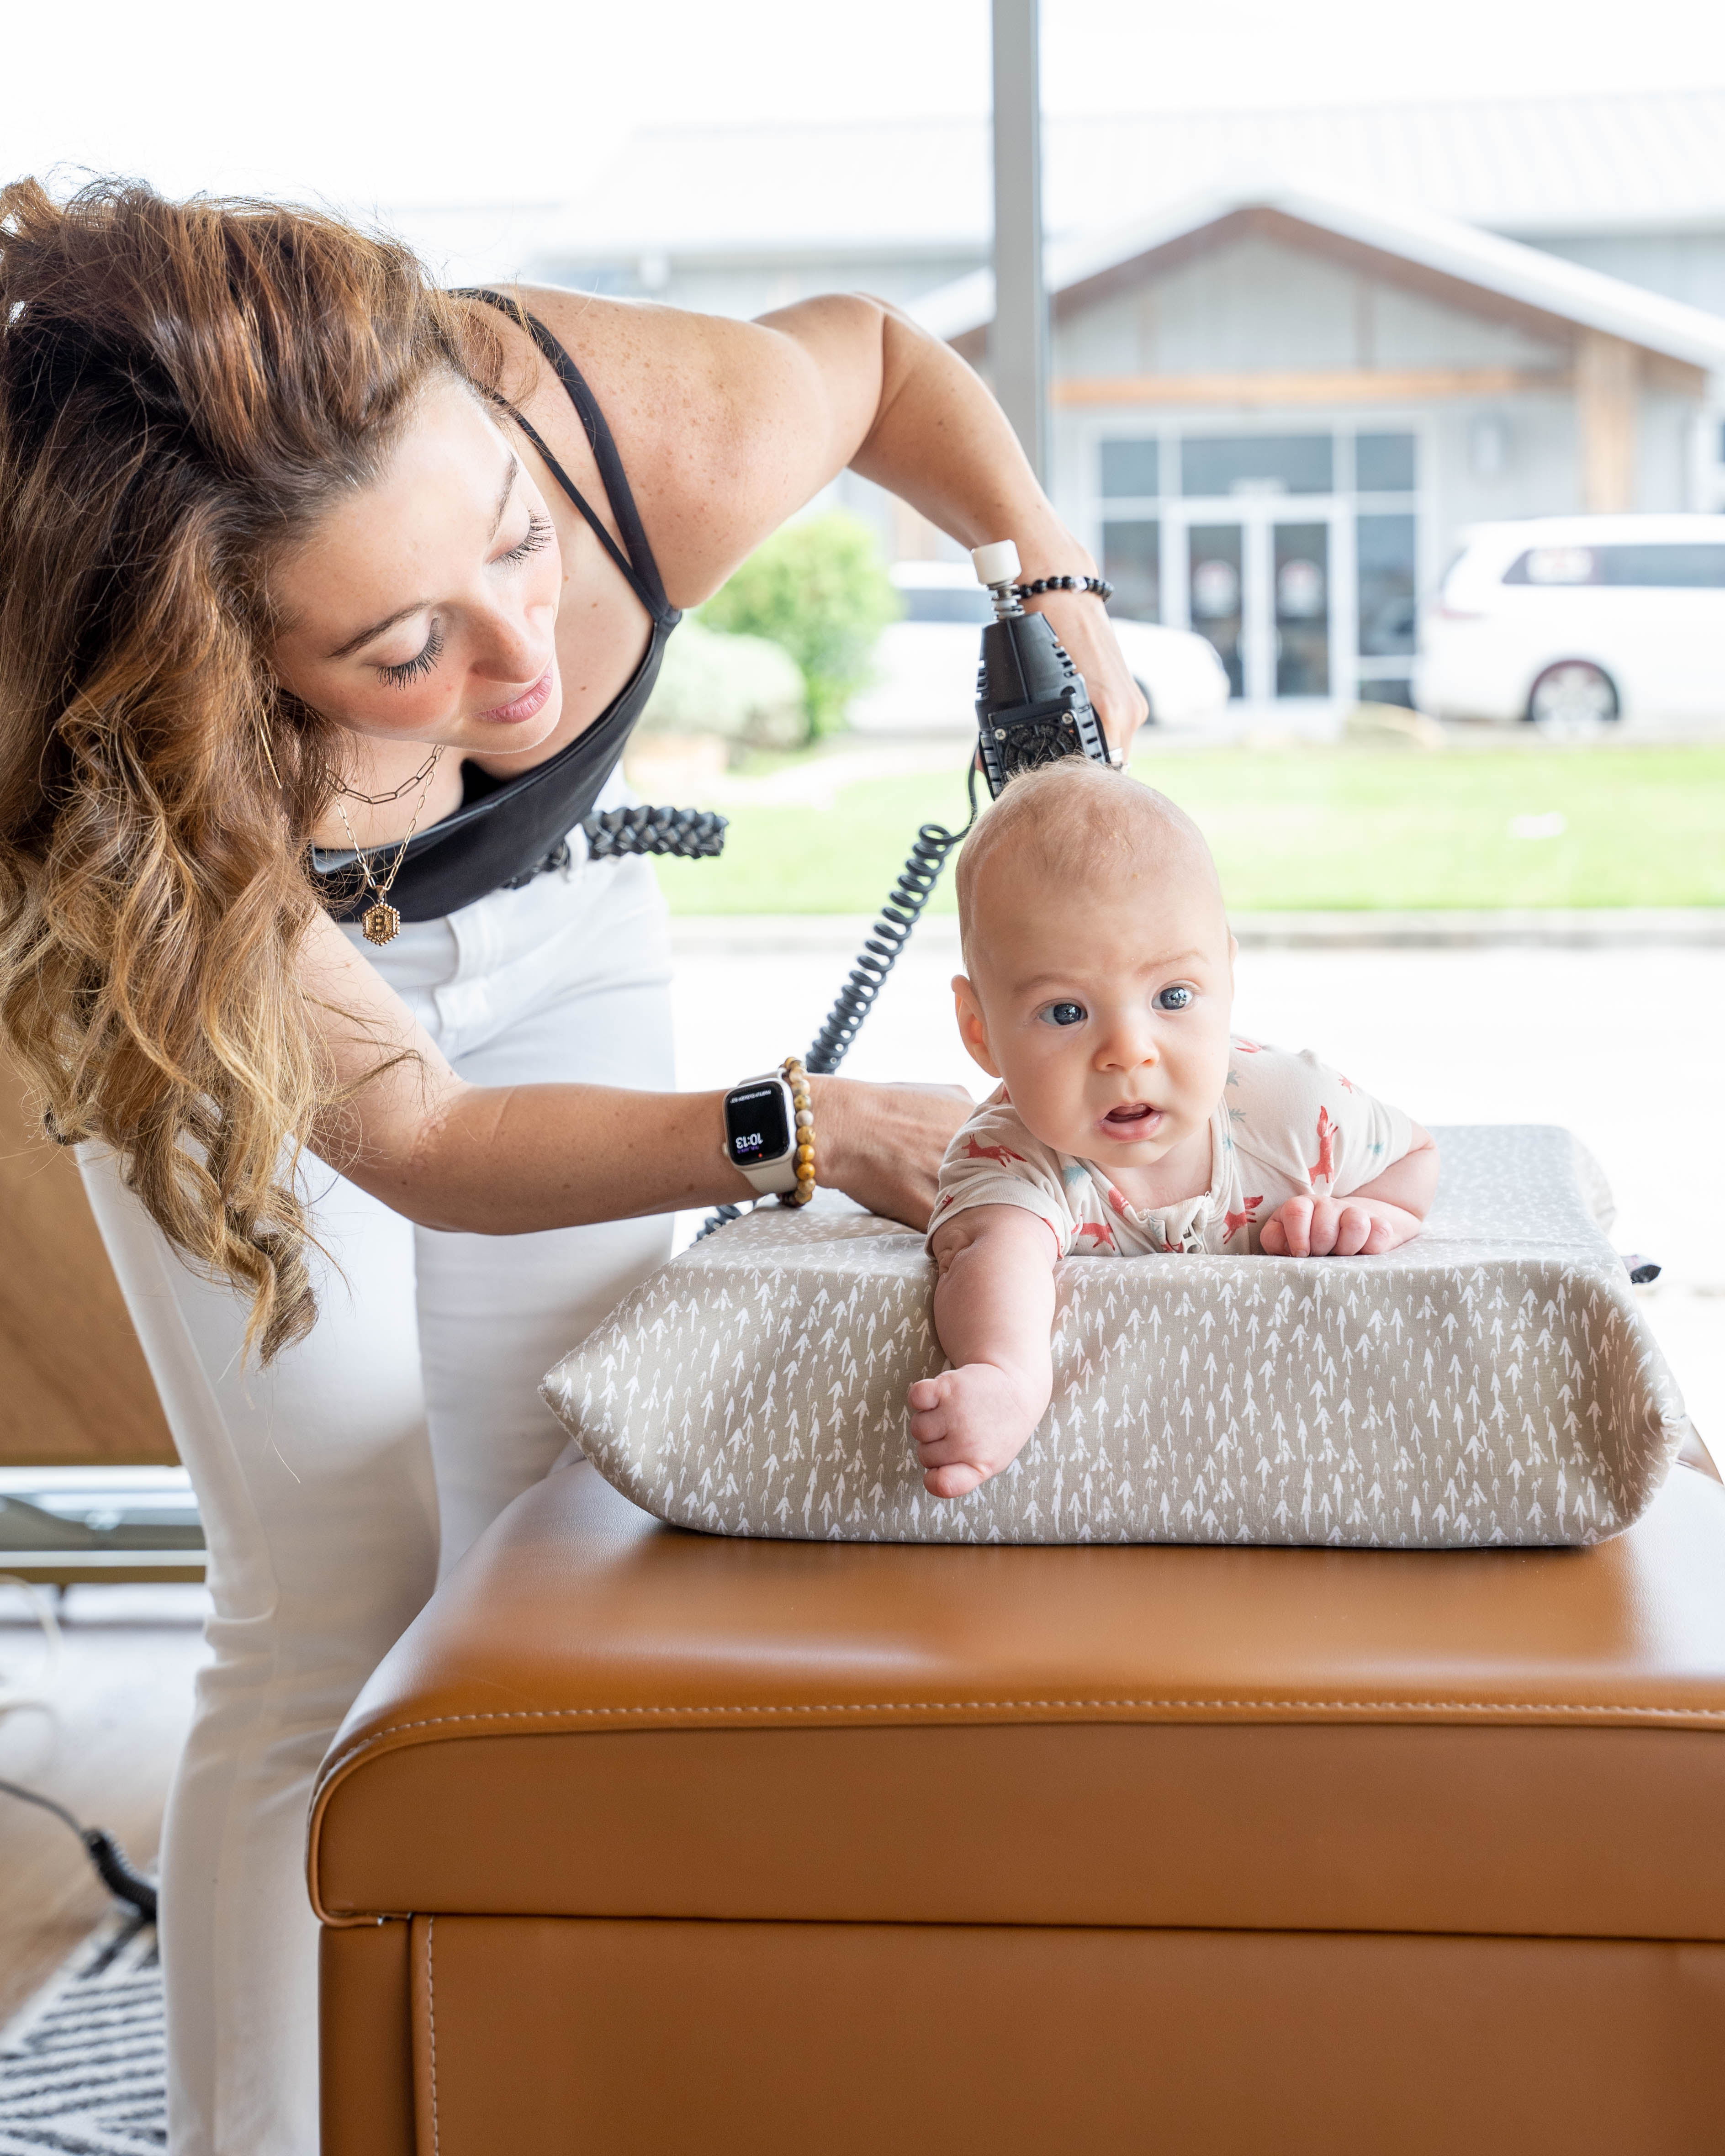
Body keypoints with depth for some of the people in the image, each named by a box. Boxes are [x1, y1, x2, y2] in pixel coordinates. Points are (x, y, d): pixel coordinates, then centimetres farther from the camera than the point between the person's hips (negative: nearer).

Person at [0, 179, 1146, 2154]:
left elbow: (876, 349, -10)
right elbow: (420, 1139, -30)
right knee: (328, 1623, -8)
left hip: (550, 926, 3)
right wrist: (813, 1132, -42)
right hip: (234, 977, -3)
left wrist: (1050, 579, -23)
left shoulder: (663, 437, -36)